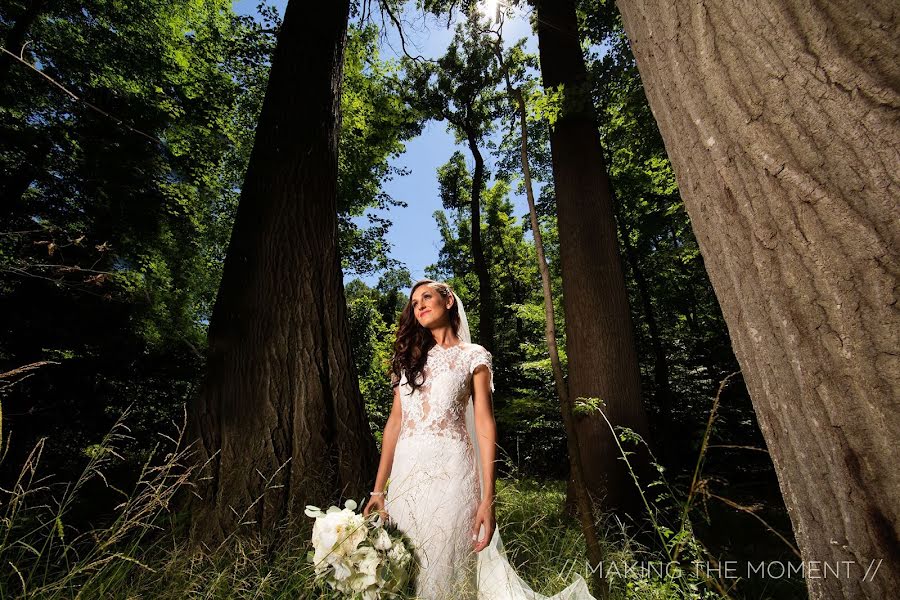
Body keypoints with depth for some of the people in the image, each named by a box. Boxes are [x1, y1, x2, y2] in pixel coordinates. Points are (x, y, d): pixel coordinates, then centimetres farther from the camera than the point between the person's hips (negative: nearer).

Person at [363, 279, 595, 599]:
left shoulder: (472, 355, 1)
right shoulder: (409, 357, 12)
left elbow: (485, 424, -4)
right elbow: (395, 420, 8)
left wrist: (488, 498, -10)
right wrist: (379, 488, 3)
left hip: (450, 469, -4)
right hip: (405, 471, 4)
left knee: (444, 569, 7)